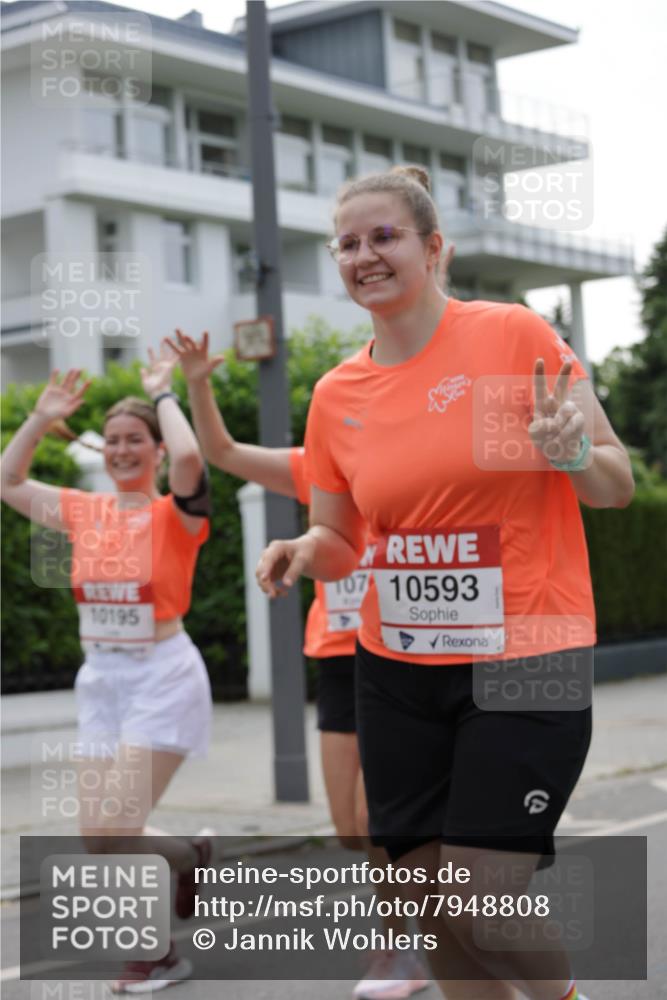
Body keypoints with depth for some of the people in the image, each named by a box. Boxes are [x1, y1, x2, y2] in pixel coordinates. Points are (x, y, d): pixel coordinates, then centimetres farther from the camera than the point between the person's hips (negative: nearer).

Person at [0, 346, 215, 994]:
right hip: (99, 678, 6)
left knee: (116, 832, -12)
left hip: (160, 676, -6)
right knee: (96, 841, 5)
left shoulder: (176, 514, -7)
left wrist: (162, 393, -14)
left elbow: (188, 458, -28)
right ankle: (186, 857, 33)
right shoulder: (85, 512, 8)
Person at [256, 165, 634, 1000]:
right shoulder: (336, 396, 4)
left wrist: (573, 454, -25)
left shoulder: (513, 335, -8)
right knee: (427, 902, 6)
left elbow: (618, 485, -4)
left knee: (479, 907, -7)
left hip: (525, 661, -4)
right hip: (397, 671, 4)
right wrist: (303, 552, -7)